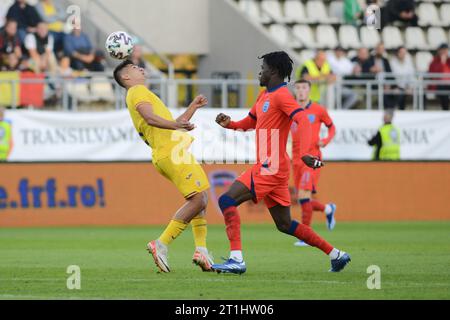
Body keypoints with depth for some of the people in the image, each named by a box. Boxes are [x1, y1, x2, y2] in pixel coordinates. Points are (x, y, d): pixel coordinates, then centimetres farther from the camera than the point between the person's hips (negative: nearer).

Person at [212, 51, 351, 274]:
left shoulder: (281, 95, -12)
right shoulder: (265, 96, 18)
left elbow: (303, 120, -26)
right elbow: (250, 122, 31)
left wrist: (304, 153, -41)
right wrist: (229, 124, 8)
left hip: (271, 168, -10)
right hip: (267, 167, 10)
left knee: (227, 201, -15)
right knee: (284, 224, 14)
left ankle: (236, 259, -21)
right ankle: (335, 254, 18)